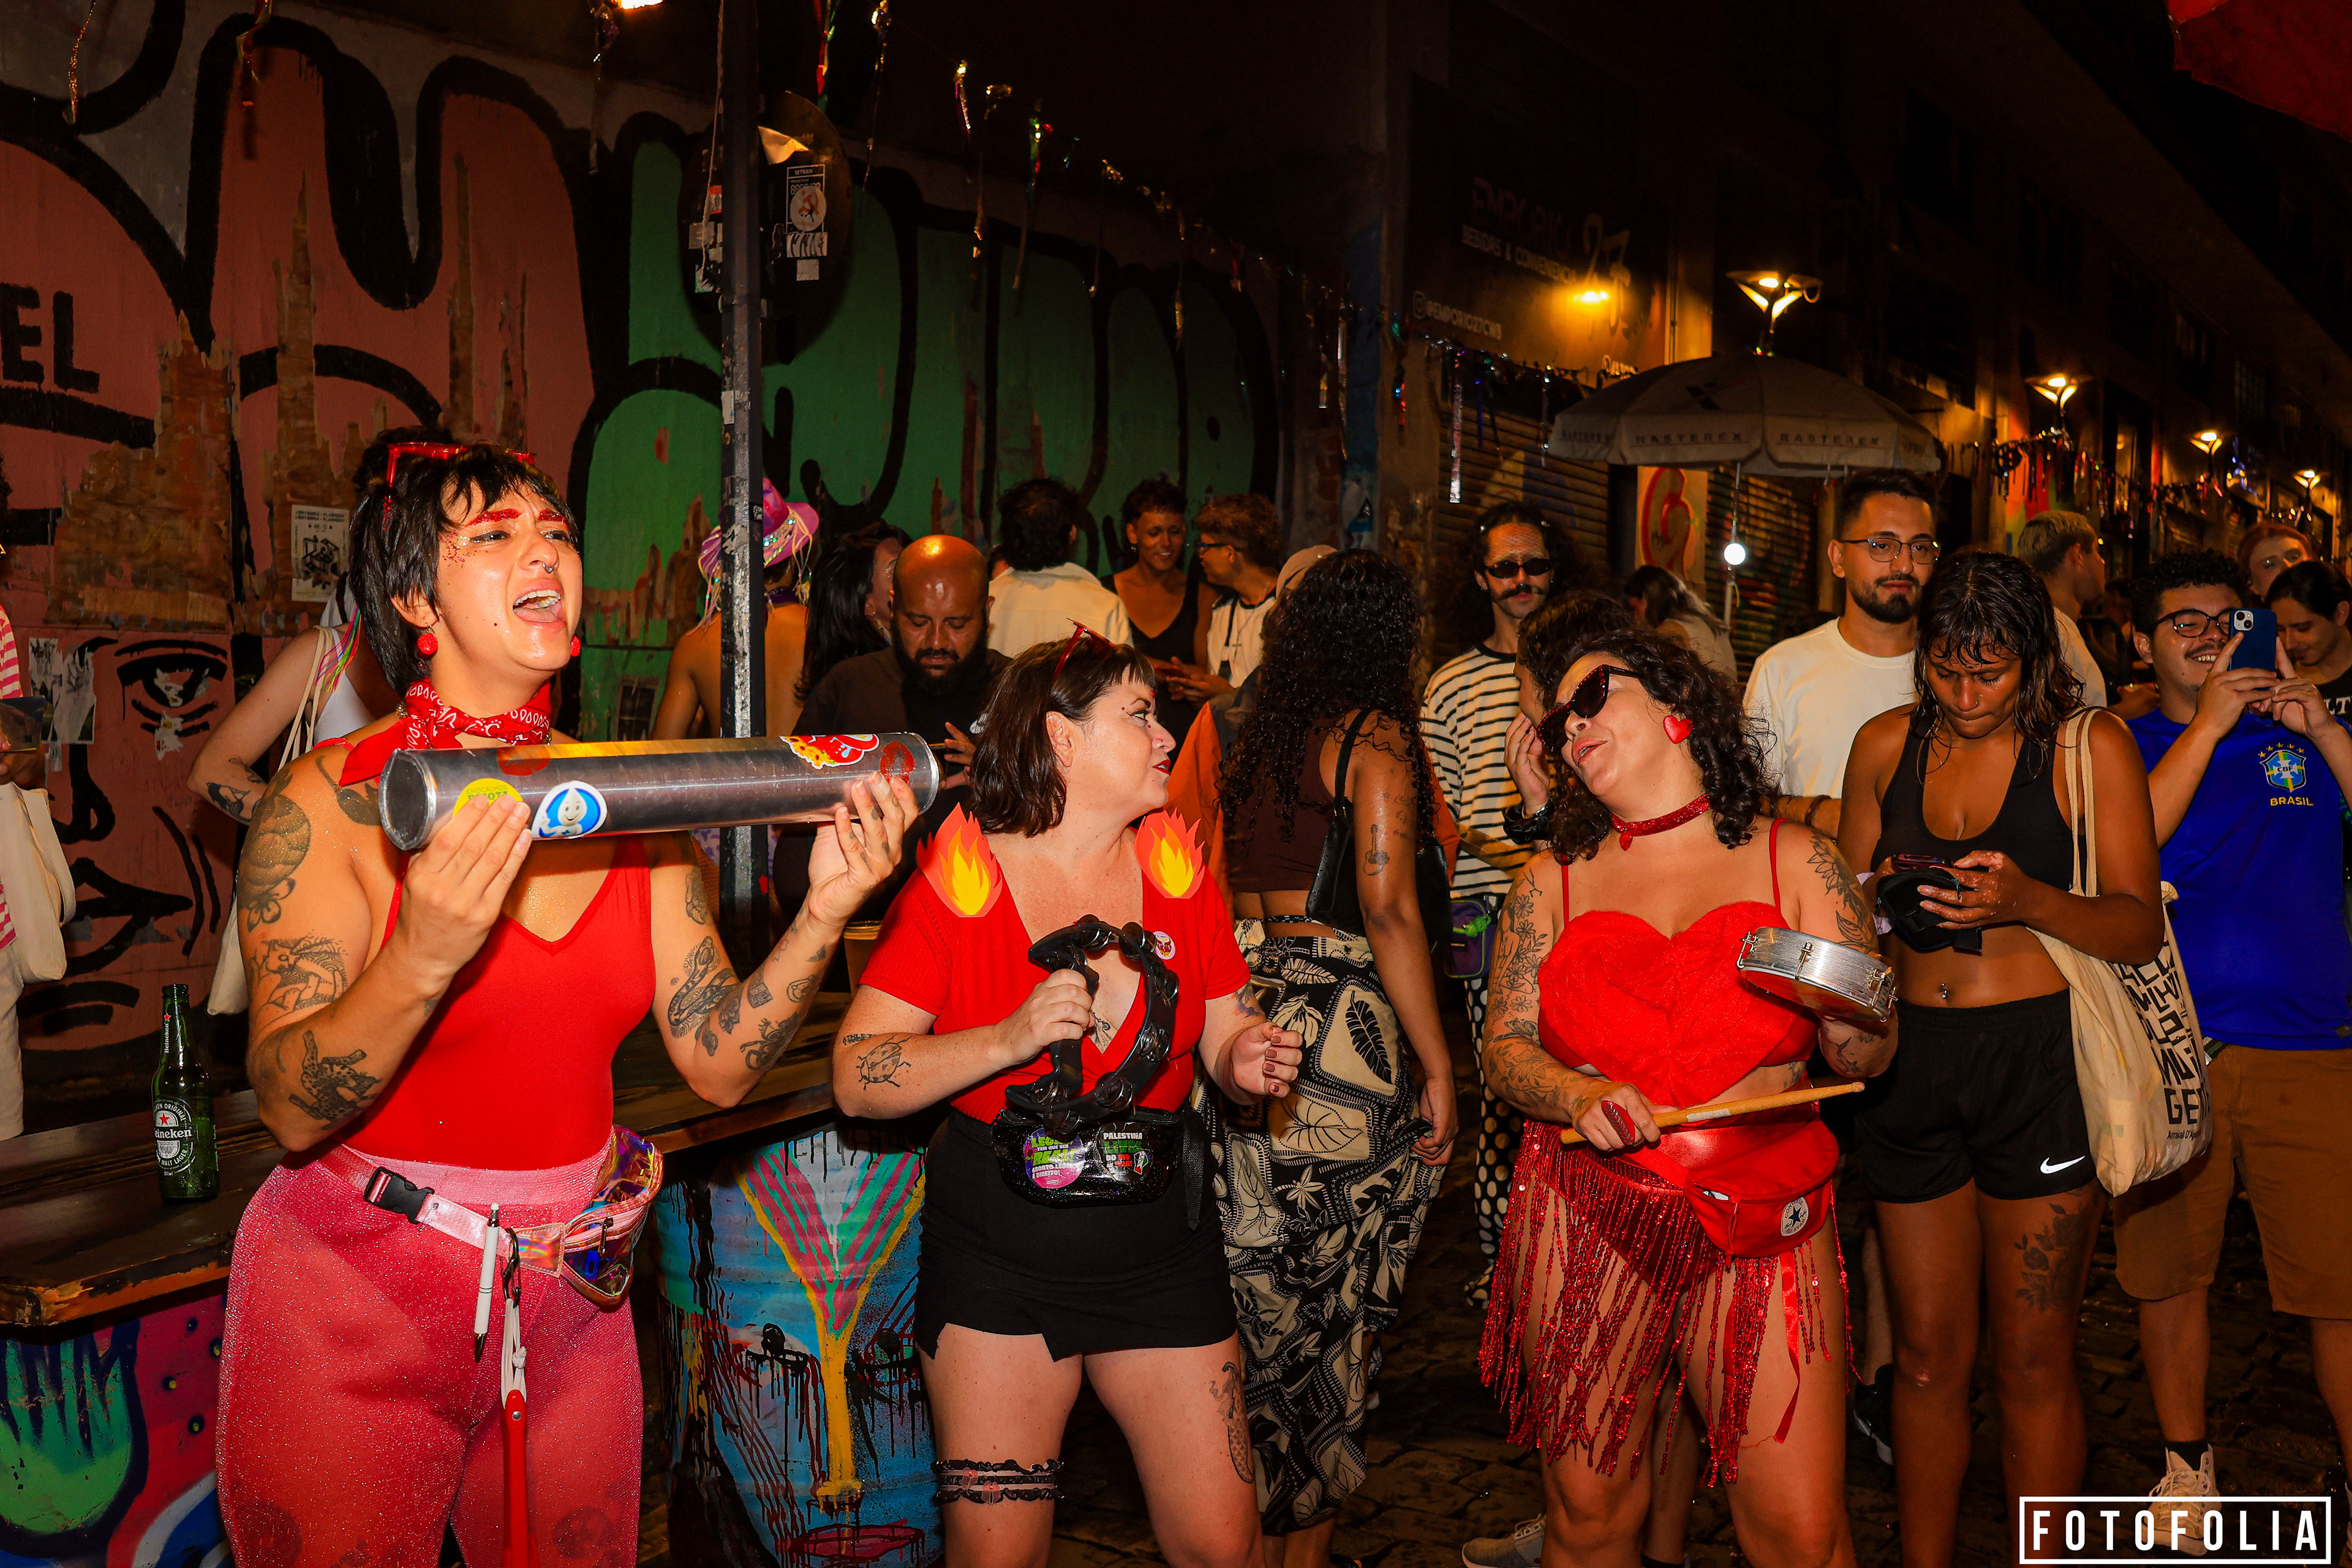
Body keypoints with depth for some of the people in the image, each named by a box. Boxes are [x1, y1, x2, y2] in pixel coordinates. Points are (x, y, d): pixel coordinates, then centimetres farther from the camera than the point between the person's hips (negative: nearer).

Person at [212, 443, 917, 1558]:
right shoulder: (332, 801, -13)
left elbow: (720, 1065, -2)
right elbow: (290, 1109, -20)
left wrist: (826, 909, -16)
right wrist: (421, 959, -37)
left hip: (569, 1298, 5)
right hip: (356, 1307, -4)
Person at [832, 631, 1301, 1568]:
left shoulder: (1175, 870, 4)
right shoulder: (957, 881, -8)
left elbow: (1228, 1037, 11)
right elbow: (857, 1081, -13)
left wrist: (1251, 1061, -12)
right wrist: (1009, 1040, -25)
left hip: (1160, 1249, 3)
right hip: (997, 1260, -3)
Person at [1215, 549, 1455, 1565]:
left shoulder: (1244, 730, 9)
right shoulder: (1376, 736, -8)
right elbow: (1389, 911, -15)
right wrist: (1437, 1066, -11)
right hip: (1340, 1027, -6)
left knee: (1257, 1287, 16)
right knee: (1333, 1298, 6)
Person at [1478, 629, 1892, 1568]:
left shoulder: (1795, 862, 4)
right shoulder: (1552, 884, 7)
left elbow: (1867, 1058, 4)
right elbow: (1505, 1049, 5)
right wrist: (1582, 1096, -15)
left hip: (1762, 1226, -1)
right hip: (1585, 1223, 1)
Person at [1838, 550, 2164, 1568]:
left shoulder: (2092, 747, 0)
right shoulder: (1887, 745, 9)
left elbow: (2140, 928, -4)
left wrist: (2030, 901, -22)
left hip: (2039, 1058, -3)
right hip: (1910, 1059, 3)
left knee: (2032, 1362, 4)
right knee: (1927, 1353, 11)